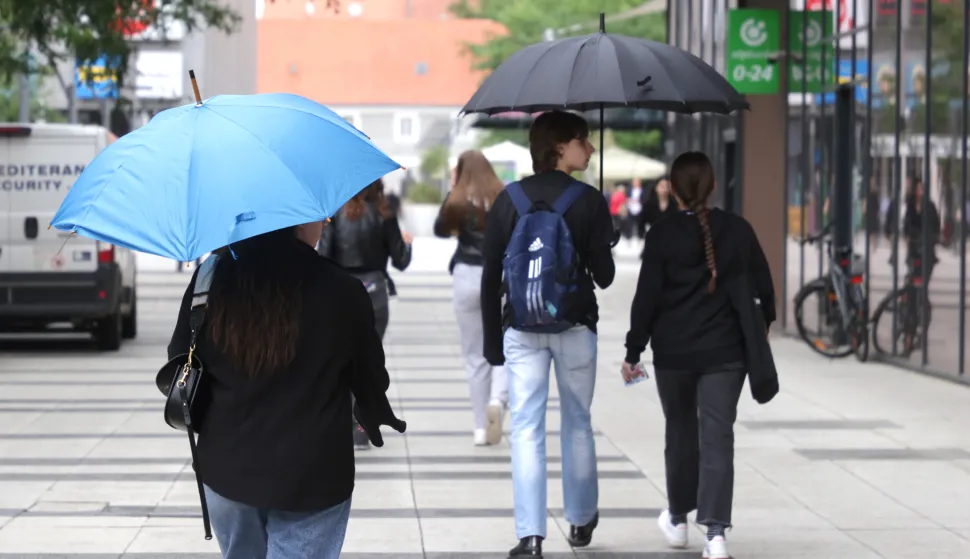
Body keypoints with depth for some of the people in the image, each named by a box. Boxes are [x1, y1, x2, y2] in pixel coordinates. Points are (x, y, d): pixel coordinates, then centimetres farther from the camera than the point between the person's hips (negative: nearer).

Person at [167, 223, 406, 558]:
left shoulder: (211, 279, -8)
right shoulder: (340, 291, -16)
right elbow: (371, 378, -1)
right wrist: (377, 419, 21)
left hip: (226, 468, 4)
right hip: (310, 476, -3)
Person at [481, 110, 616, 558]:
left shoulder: (509, 200, 1)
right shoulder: (589, 201, -6)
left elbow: (491, 277, 2)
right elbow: (604, 275, -5)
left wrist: (493, 340, 8)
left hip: (521, 329, 1)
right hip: (575, 326, -1)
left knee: (526, 428, -1)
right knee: (577, 424, 15)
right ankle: (581, 520, 28)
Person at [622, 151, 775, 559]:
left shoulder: (662, 235, -7)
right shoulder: (738, 230, -1)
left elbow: (647, 297, -7)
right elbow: (763, 286, 6)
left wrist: (634, 351, -1)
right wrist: (761, 328, 23)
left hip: (673, 353, 0)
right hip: (725, 353, 0)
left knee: (681, 434, 17)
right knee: (718, 438, -2)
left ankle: (678, 520, 31)